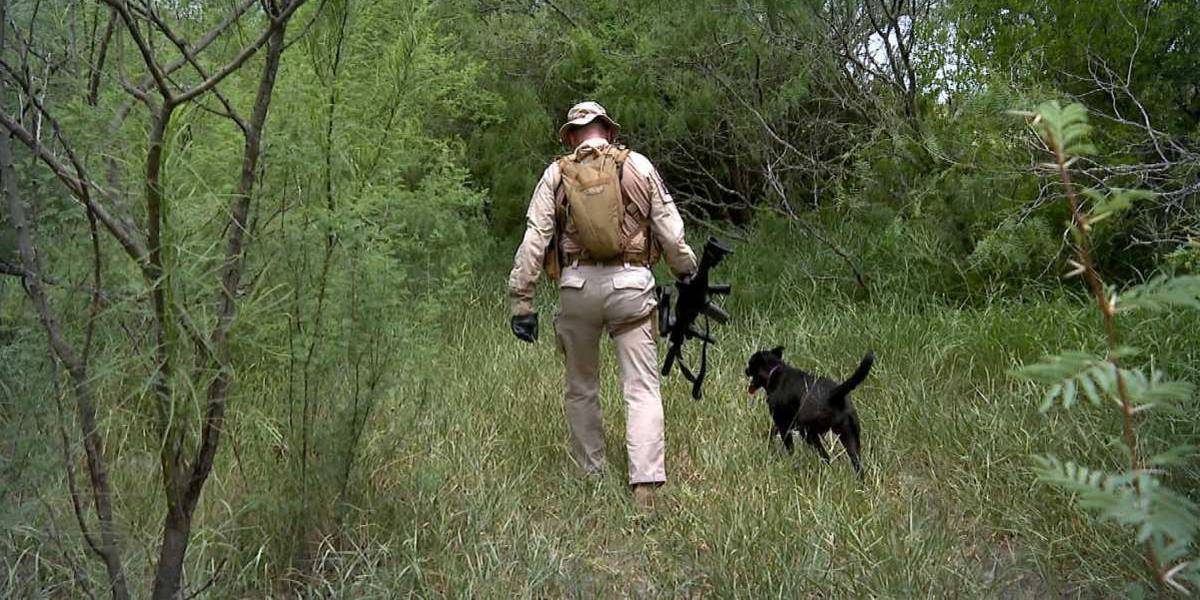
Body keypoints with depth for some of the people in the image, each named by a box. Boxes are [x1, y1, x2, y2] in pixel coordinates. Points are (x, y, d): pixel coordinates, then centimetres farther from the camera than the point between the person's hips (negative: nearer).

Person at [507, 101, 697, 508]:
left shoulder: (556, 174, 7)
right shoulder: (638, 166, 6)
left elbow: (533, 241, 1)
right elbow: (670, 230, 5)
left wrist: (522, 302, 4)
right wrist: (688, 274, 18)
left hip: (577, 287, 1)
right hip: (630, 284, -1)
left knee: (581, 387, 17)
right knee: (642, 389, 0)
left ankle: (590, 475, 24)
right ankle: (645, 485, -9)